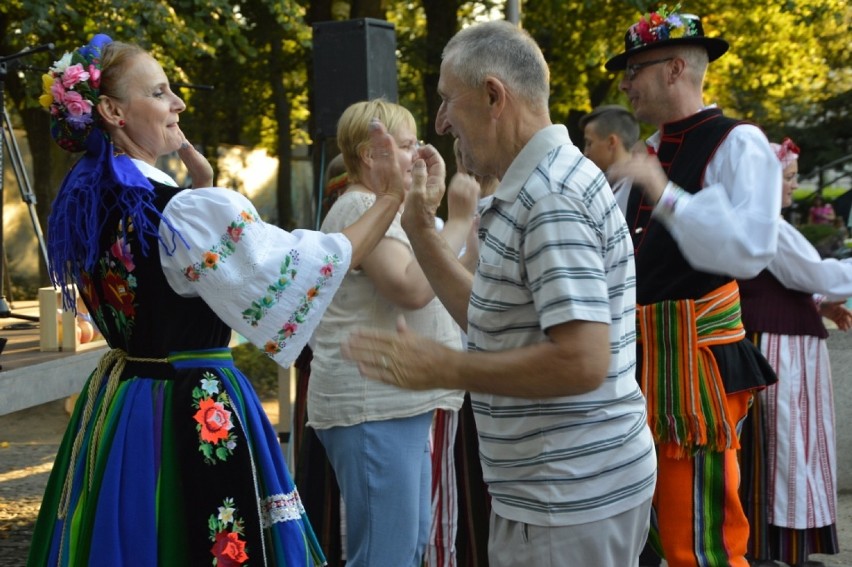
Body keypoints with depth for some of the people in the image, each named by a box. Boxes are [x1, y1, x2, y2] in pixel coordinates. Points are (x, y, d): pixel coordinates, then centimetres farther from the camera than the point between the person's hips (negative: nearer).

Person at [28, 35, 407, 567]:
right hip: (194, 415, -8)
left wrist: (201, 182, 12)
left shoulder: (82, 204, 5)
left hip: (116, 405, 8)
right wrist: (389, 199, -11)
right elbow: (313, 265, -19)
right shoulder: (187, 211, -20)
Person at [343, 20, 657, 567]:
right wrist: (421, 227, 14)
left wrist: (442, 368, -19)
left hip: (570, 498, -10)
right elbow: (496, 319, 17)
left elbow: (582, 362, -27)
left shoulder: (553, 199, -19)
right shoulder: (535, 188, 12)